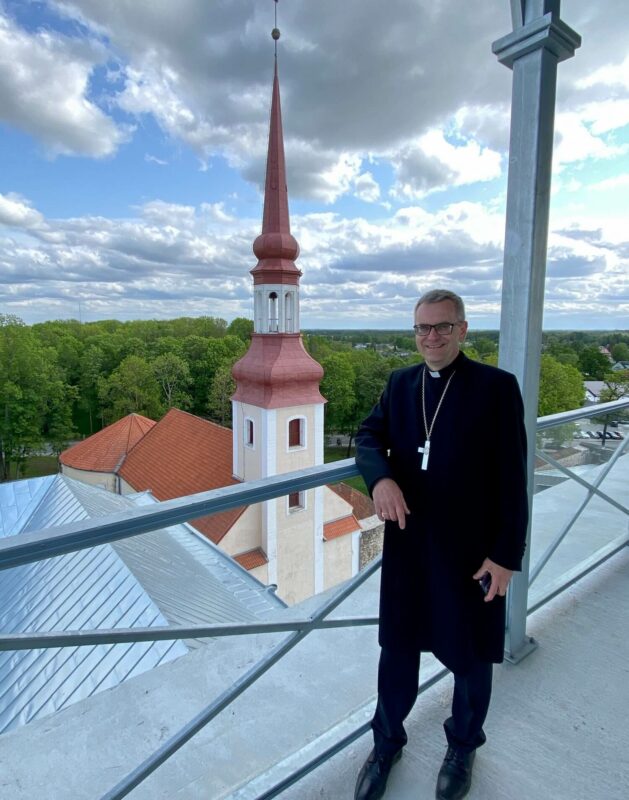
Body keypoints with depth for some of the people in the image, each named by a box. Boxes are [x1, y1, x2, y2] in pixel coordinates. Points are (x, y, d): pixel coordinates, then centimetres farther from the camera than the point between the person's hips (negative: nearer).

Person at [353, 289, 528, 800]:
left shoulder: (497, 386, -10)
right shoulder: (400, 383, 4)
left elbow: (512, 479, -11)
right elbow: (369, 437, 0)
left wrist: (506, 554, -11)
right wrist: (381, 478, -22)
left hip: (471, 550, -3)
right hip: (407, 543, 3)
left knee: (470, 656, 19)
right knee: (398, 648, 20)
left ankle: (463, 746, 49)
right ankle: (387, 741, 47)